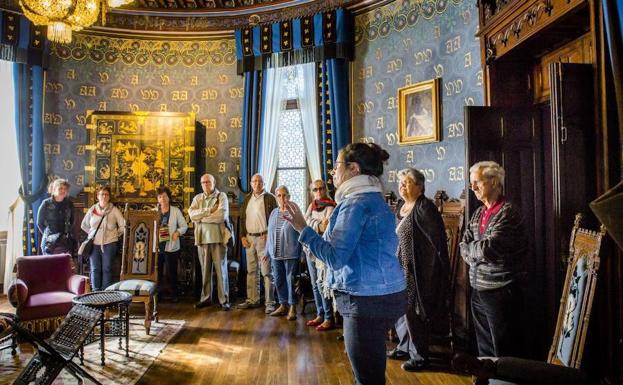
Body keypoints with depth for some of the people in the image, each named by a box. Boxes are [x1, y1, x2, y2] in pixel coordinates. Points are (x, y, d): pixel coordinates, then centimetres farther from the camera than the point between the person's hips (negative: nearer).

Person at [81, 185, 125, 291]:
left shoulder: (114, 210, -1)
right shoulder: (92, 209, 6)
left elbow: (123, 225, 1)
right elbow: (84, 225, 18)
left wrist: (115, 235, 2)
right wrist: (92, 234, 10)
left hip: (109, 244, -2)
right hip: (94, 244, 2)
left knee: (107, 269, 1)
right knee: (95, 269, 5)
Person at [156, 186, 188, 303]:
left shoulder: (176, 211, 3)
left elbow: (184, 226, 3)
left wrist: (177, 233, -15)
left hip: (171, 246, -2)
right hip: (157, 246, 2)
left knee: (171, 272, 4)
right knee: (156, 272, 5)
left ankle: (173, 295, 14)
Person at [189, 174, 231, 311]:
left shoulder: (221, 196, 1)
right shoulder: (197, 198, 13)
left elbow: (222, 215, -14)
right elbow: (192, 214, -2)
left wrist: (201, 218, -7)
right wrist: (209, 210, -12)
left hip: (218, 237, -3)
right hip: (202, 237, 4)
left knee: (221, 269, -1)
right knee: (205, 269, 10)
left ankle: (224, 300, 4)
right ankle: (205, 298, 20)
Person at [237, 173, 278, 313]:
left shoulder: (270, 198, -3)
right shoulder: (247, 198, 13)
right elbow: (242, 218, 15)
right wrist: (243, 236, 6)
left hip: (264, 238, -5)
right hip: (249, 238, 6)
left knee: (266, 272, -3)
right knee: (251, 271, 11)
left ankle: (269, 303, 1)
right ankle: (252, 300, 21)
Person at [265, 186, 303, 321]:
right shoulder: (273, 213, 11)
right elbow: (270, 234, 15)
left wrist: (302, 253, -8)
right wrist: (267, 251, 15)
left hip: (291, 254, -5)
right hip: (276, 254, 5)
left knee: (291, 280, 0)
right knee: (278, 280, 11)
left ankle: (292, 307, 11)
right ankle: (283, 305, 24)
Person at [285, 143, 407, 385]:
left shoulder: (356, 203, -18)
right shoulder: (374, 199, 12)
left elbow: (335, 257, -21)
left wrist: (303, 229, -16)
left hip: (367, 301, -10)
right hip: (382, 295, 10)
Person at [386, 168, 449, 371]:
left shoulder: (424, 207, -16)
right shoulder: (400, 206, 10)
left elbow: (437, 240, -18)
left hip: (416, 270, -9)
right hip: (400, 267, 9)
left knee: (413, 311, 0)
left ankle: (419, 356, 18)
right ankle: (405, 346, 37)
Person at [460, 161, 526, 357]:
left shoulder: (508, 212, -14)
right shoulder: (478, 213, 10)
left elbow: (488, 249, -23)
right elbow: (464, 247, 10)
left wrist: (470, 249, -5)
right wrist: (478, 253, -9)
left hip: (500, 291, -7)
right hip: (478, 290, 7)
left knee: (503, 351, 6)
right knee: (484, 348, 19)